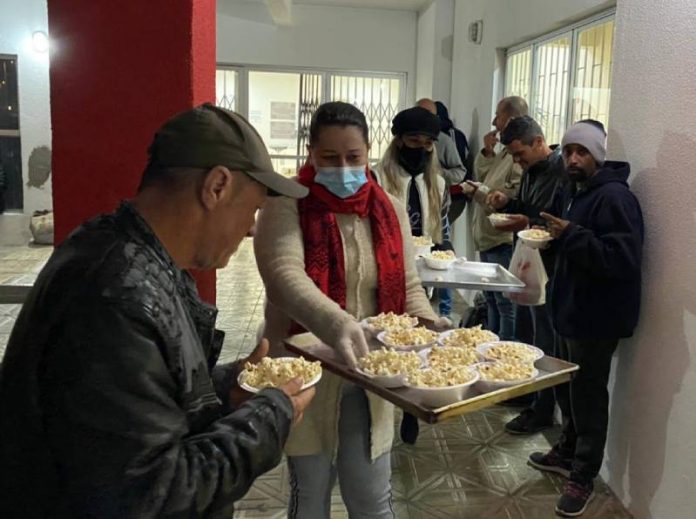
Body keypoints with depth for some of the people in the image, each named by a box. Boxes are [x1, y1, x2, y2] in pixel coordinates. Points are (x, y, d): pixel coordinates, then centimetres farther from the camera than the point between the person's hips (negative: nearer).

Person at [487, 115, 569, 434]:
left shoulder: (563, 172, -19)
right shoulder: (531, 170, 10)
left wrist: (528, 225, -29)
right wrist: (507, 202, 1)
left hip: (548, 267, -9)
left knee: (544, 338, 1)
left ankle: (542, 411, 14)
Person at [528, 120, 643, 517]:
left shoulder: (615, 197, -20)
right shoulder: (572, 192, 11)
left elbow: (622, 258, -30)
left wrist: (571, 235, -31)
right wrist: (552, 237, 5)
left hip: (597, 316, -9)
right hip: (570, 308, 10)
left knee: (588, 396, 2)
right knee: (567, 389, 21)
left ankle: (583, 478, 18)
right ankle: (568, 453, 40)